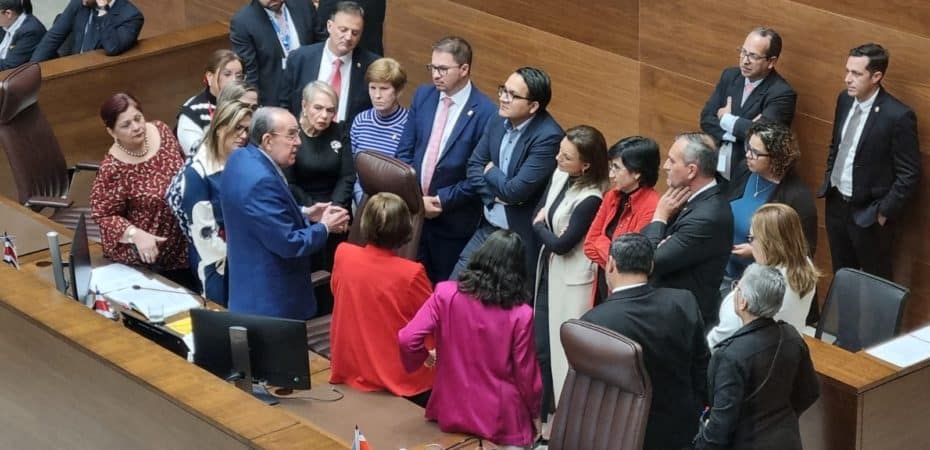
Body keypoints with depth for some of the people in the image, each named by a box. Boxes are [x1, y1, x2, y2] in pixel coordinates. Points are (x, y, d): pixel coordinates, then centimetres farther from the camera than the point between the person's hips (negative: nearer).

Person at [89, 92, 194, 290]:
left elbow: (183, 168, 8)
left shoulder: (161, 130, -10)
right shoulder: (113, 169, -27)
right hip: (147, 253, -6)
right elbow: (104, 215, -20)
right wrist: (136, 234, -32)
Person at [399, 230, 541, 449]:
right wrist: (535, 414, 12)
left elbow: (407, 339, -15)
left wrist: (424, 357, 8)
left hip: (452, 413, 2)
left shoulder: (445, 294, -10)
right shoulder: (520, 314, -13)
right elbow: (526, 375, -6)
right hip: (501, 419, -2)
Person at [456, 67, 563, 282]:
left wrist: (490, 171, -5)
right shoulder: (498, 121, 2)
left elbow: (515, 190, -24)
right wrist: (495, 196, -11)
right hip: (487, 228, 7)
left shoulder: (548, 137, -23)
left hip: (522, 238, -7)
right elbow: (473, 167, 7)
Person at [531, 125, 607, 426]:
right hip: (548, 271, 8)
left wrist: (540, 226, -4)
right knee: (542, 346, 17)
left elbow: (561, 244, -20)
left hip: (571, 282, -8)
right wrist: (546, 229, -10)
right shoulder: (559, 175, -2)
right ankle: (544, 410, 33)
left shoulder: (591, 199, -25)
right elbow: (539, 212, 9)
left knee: (564, 351, 3)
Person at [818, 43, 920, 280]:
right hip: (836, 203, 7)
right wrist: (828, 181, 12)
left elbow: (909, 174, -17)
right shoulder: (845, 99, -1)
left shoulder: (898, 116, -22)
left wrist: (884, 213, -15)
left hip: (868, 212, -6)